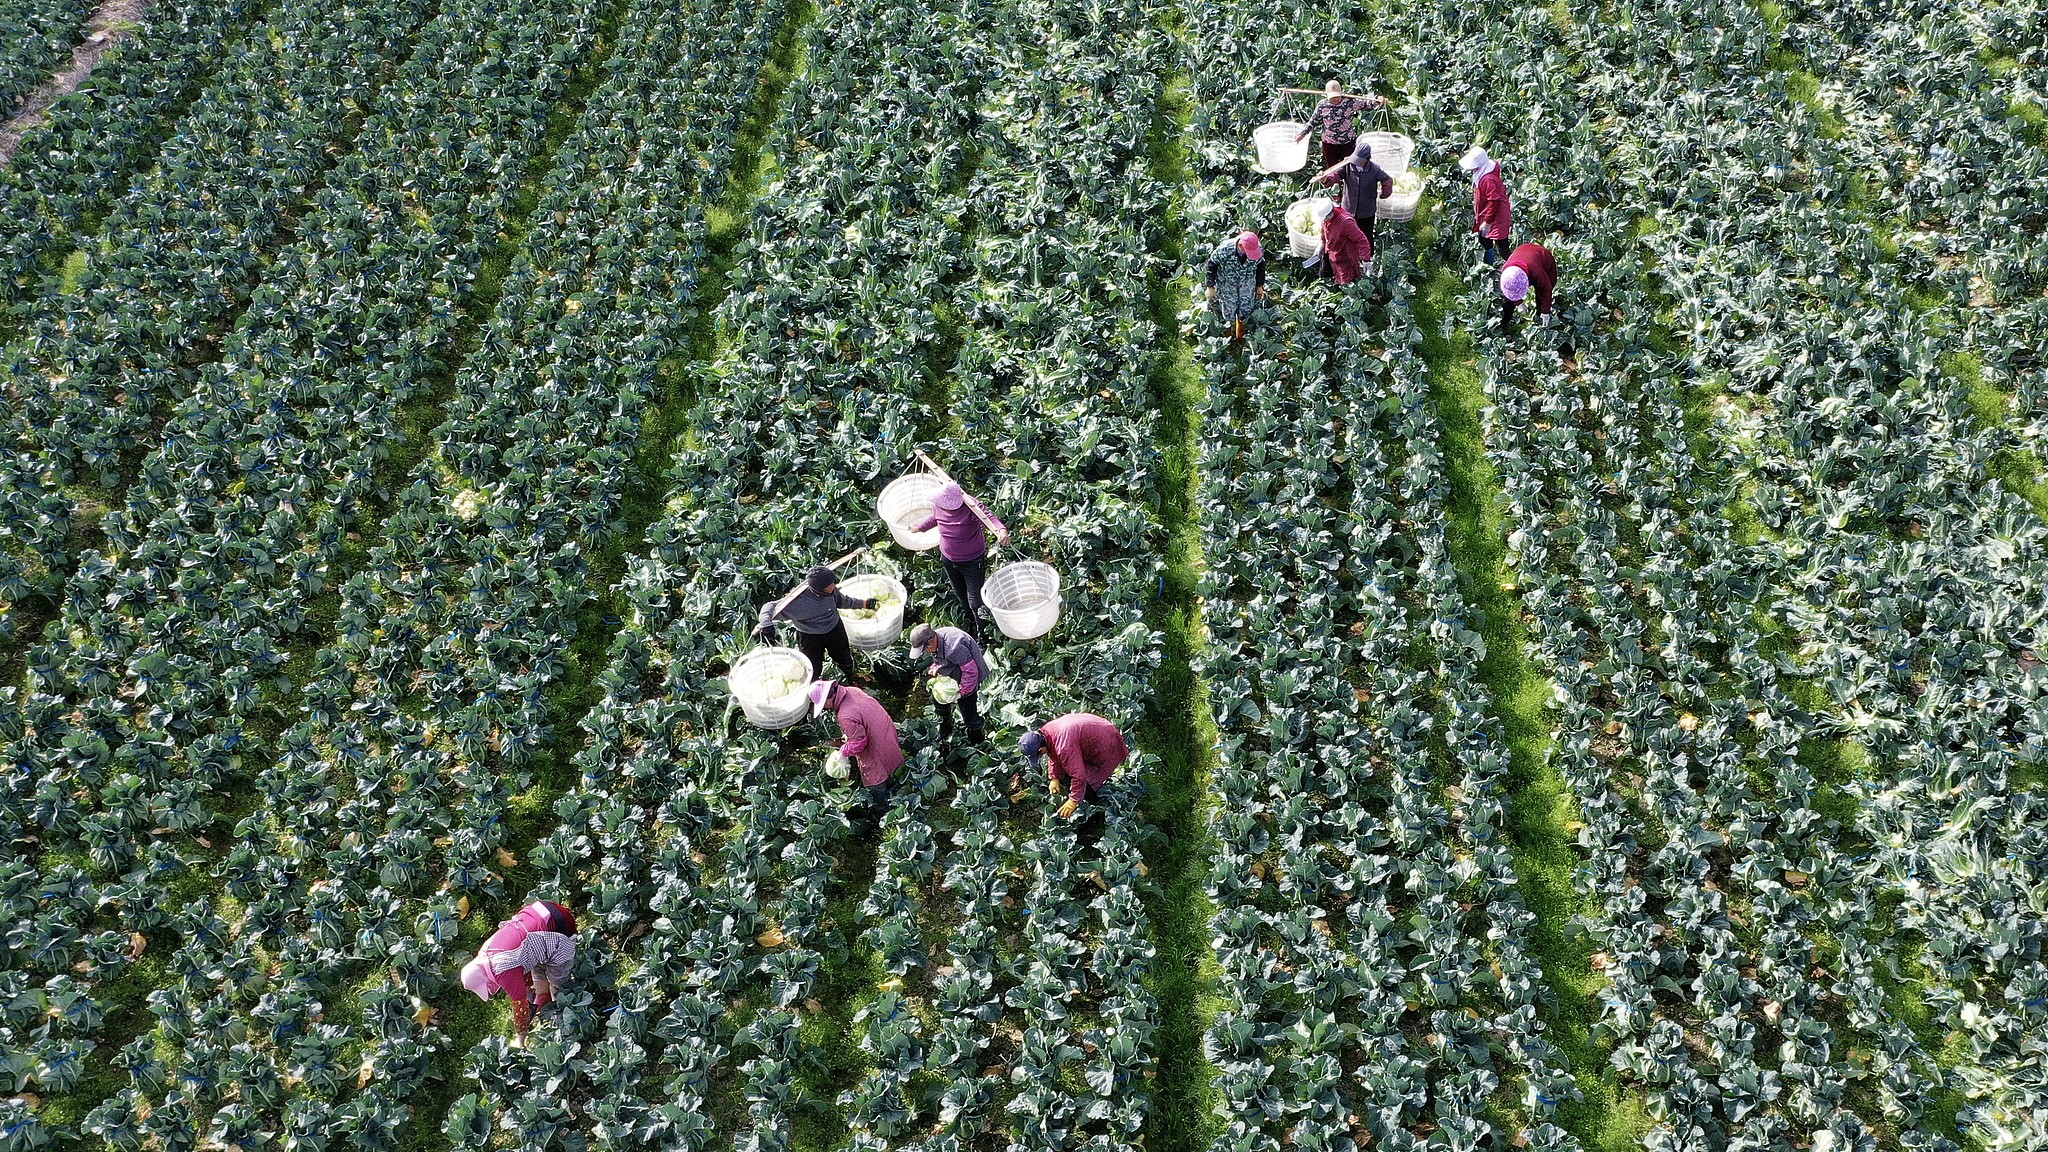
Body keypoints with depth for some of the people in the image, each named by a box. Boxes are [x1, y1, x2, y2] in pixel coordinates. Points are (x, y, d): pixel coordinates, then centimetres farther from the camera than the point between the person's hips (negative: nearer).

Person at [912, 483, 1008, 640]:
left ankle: (983, 637, 24)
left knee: (975, 601, 4)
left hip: (972, 561, -6)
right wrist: (919, 528, 26)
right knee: (960, 596, 27)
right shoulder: (938, 506, -16)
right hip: (948, 560, 6)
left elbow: (989, 518, -50)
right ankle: (968, 623, 52)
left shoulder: (971, 507, -34)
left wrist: (1002, 530, -71)